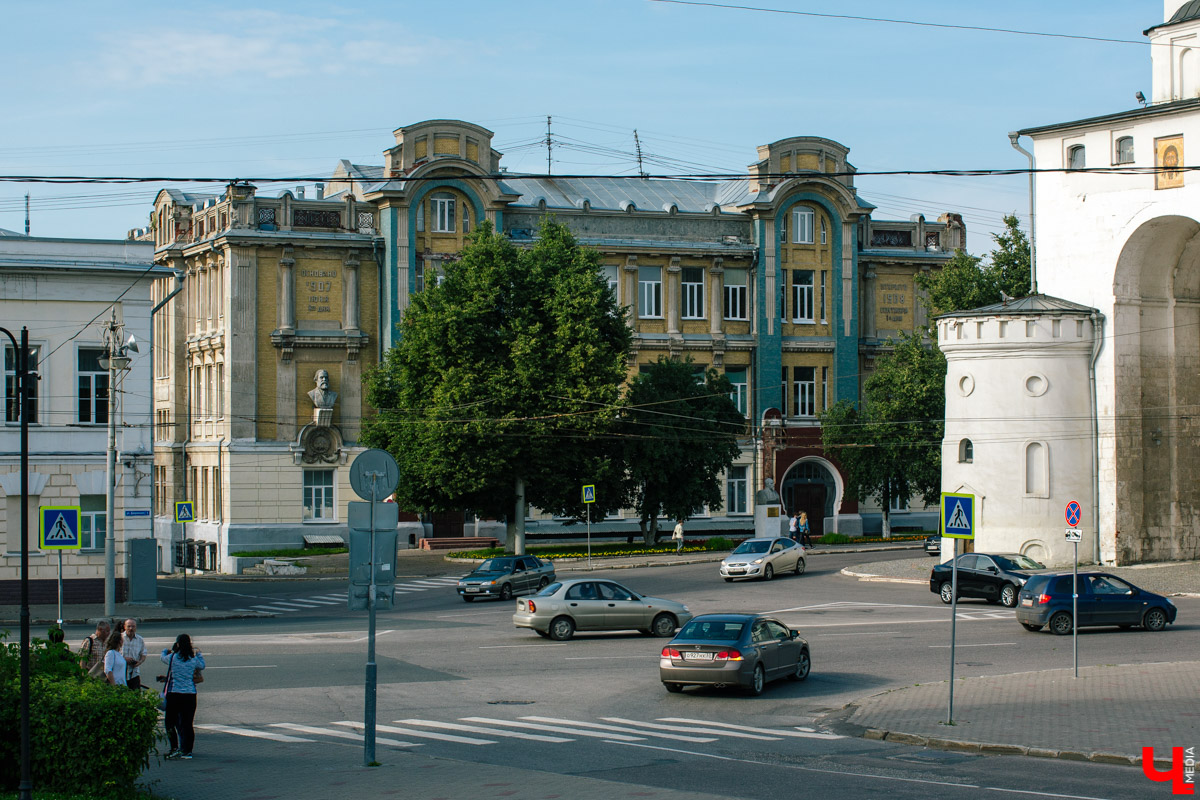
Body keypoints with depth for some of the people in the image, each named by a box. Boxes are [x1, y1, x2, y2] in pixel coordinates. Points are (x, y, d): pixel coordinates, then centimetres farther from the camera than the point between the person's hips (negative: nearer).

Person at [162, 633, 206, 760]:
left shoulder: (172, 657, -6)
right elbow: (202, 666, 21)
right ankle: (187, 751, 9)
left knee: (170, 722, 9)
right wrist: (198, 654, 39)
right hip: (190, 694, 2)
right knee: (187, 723, 8)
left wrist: (166, 651, 40)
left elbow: (163, 657, 17)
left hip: (174, 694, -2)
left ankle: (175, 748, -2)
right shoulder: (193, 659, 0)